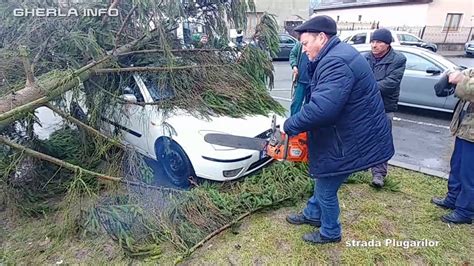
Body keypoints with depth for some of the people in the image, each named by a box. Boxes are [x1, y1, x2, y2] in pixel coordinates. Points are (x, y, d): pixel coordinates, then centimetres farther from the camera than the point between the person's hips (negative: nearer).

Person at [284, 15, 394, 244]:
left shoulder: (336, 62, -27)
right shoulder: (336, 56, 9)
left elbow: (321, 109, -38)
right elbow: (321, 101, 12)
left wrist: (290, 126, -23)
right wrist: (299, 123, 5)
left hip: (351, 142, -10)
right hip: (346, 135, 10)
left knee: (326, 188, 8)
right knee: (323, 179, 25)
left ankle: (330, 233, 32)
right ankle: (312, 214, 47)